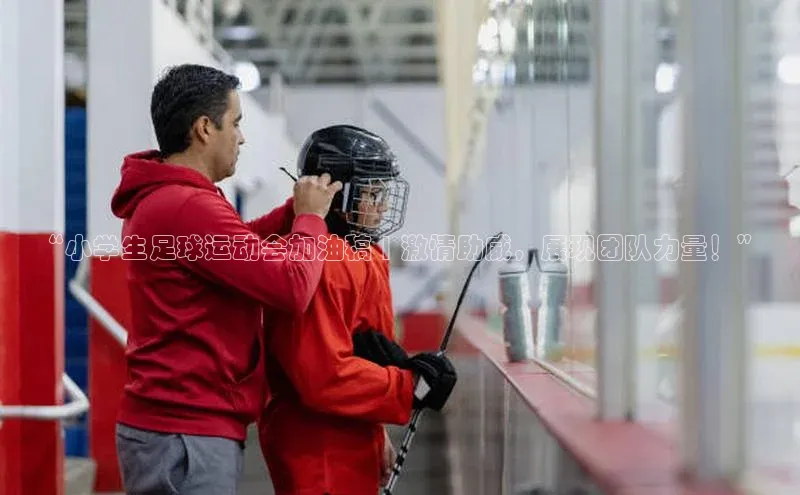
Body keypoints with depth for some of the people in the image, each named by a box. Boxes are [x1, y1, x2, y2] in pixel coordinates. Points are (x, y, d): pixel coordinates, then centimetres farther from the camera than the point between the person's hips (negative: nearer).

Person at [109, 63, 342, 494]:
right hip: (186, 436, -10)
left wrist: (295, 210, 10)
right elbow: (292, 287, -21)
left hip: (168, 423, 10)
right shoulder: (188, 207, -20)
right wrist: (311, 217, -4)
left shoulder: (156, 198, 13)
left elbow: (236, 247, 24)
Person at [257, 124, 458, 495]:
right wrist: (412, 386, -19)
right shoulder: (321, 264, -21)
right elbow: (325, 377, -26)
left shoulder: (359, 255, 13)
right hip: (320, 460, -10)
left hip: (349, 449, 10)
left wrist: (376, 435, 22)